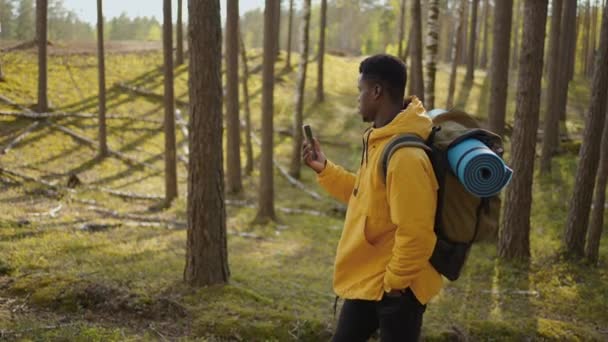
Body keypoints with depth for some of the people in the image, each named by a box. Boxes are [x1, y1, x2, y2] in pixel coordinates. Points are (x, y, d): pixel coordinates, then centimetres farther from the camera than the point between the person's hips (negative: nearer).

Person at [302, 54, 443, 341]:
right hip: (366, 282, 10)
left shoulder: (405, 156, -27)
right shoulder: (379, 142, 6)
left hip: (393, 289, -10)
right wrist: (324, 169, 12)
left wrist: (393, 282, -18)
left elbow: (415, 234, -29)